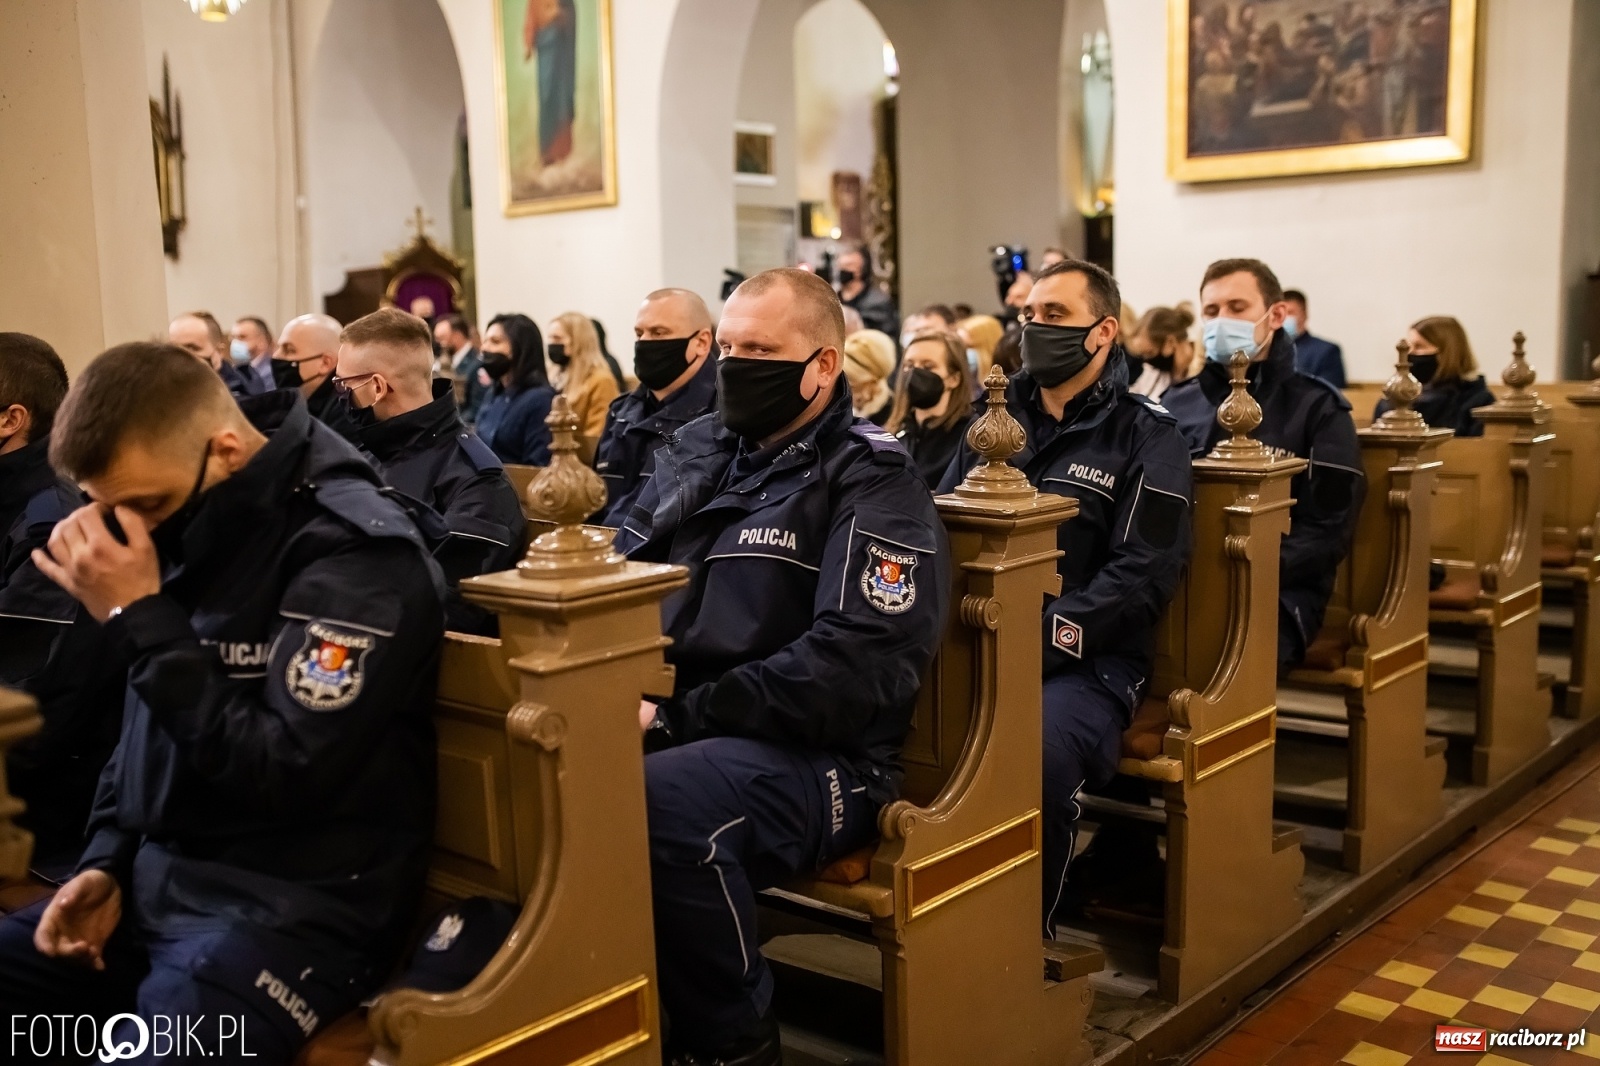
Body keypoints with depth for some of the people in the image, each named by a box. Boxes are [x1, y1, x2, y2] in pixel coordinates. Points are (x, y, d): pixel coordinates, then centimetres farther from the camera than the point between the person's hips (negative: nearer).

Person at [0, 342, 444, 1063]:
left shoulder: (355, 553, -17)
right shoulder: (185, 530, 6)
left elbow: (286, 778, -23)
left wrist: (140, 619, -21)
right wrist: (106, 861, 5)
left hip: (291, 906, -8)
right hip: (152, 877, 8)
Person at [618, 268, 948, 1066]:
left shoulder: (874, 489, -5)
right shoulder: (694, 451, 15)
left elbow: (853, 669, -17)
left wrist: (677, 718, -19)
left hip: (815, 759, -6)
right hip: (673, 730, 6)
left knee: (661, 799, -35)